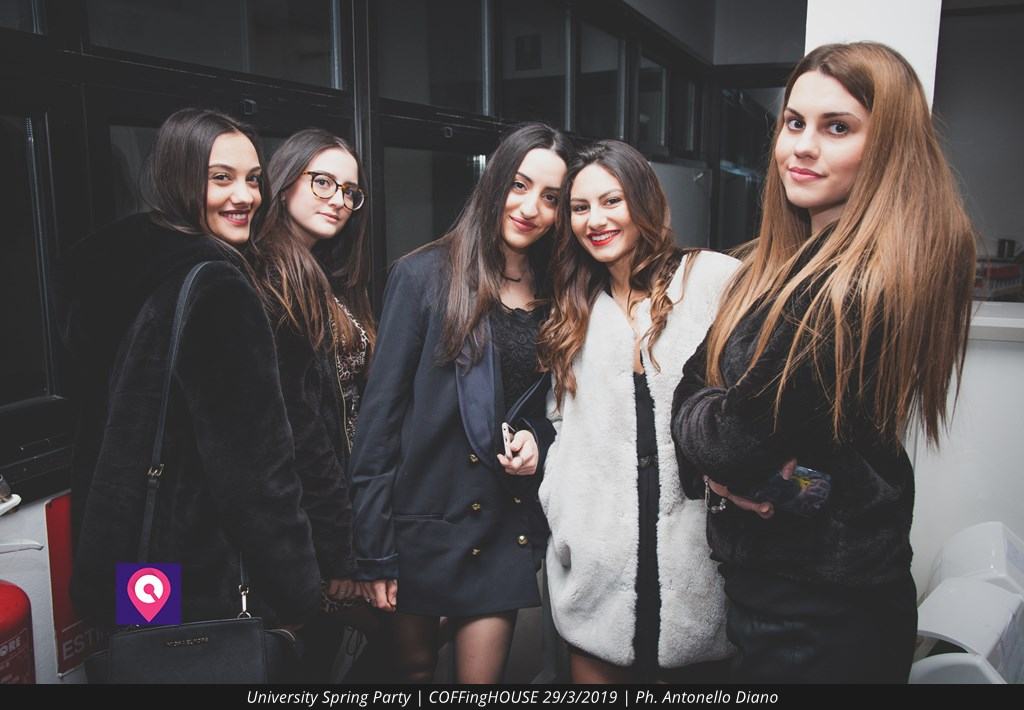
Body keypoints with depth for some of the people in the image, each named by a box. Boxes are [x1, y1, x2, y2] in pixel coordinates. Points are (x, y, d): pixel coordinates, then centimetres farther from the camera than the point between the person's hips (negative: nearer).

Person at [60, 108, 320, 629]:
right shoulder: (216, 289, -21)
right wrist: (295, 597, -14)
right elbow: (253, 464, -22)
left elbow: (105, 427, 13)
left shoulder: (116, 267, 6)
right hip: (208, 583, -9)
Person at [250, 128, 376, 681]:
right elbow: (294, 427, -20)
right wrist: (338, 547, -16)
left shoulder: (333, 284, 12)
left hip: (347, 496, 8)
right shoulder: (268, 280, -16)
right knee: (311, 660, 8)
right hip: (310, 526, -8)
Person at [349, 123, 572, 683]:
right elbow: (381, 410, -11)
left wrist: (538, 438, -7)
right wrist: (373, 547, -12)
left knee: (481, 673, 8)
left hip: (506, 525, 3)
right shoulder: (424, 275, -9)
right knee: (413, 668, 16)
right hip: (423, 516, -3)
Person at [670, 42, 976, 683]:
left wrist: (706, 439, -5)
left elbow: (737, 438, -25)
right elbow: (694, 381, 2)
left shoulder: (873, 283, -25)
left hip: (824, 612, -8)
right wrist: (712, 468, -14)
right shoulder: (787, 259, 4)